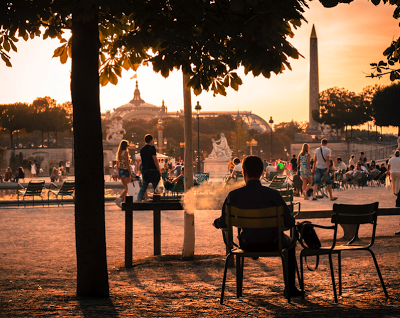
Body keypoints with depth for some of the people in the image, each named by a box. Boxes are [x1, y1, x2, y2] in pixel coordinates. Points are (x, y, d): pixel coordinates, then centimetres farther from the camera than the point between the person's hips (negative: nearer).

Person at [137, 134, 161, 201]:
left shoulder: (142, 150, 13)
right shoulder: (152, 148, -8)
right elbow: (155, 159, -13)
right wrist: (159, 170, -10)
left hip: (144, 170, 6)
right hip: (153, 170, -6)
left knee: (143, 187, 9)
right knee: (156, 188, 4)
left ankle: (138, 200, -3)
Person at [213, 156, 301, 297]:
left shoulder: (234, 195, -15)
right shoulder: (273, 194, -19)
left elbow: (223, 223, -2)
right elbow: (290, 223, -13)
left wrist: (215, 222, 23)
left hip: (247, 245, 2)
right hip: (271, 244, -2)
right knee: (288, 242, 33)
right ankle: (291, 288, 37)